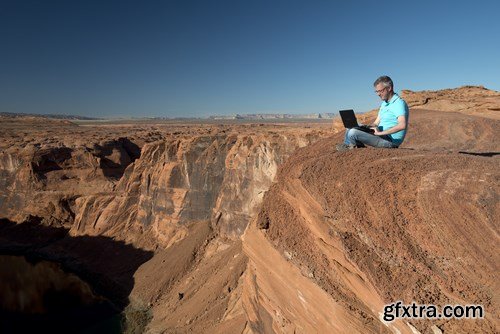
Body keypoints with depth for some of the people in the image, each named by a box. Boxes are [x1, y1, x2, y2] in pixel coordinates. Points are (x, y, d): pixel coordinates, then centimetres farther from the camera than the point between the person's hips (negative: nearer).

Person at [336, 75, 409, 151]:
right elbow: (376, 123, 19)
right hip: (383, 136, 10)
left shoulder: (399, 103, -13)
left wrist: (381, 132, -25)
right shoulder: (384, 103, 18)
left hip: (390, 141, -10)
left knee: (353, 133, -20)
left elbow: (402, 125, -28)